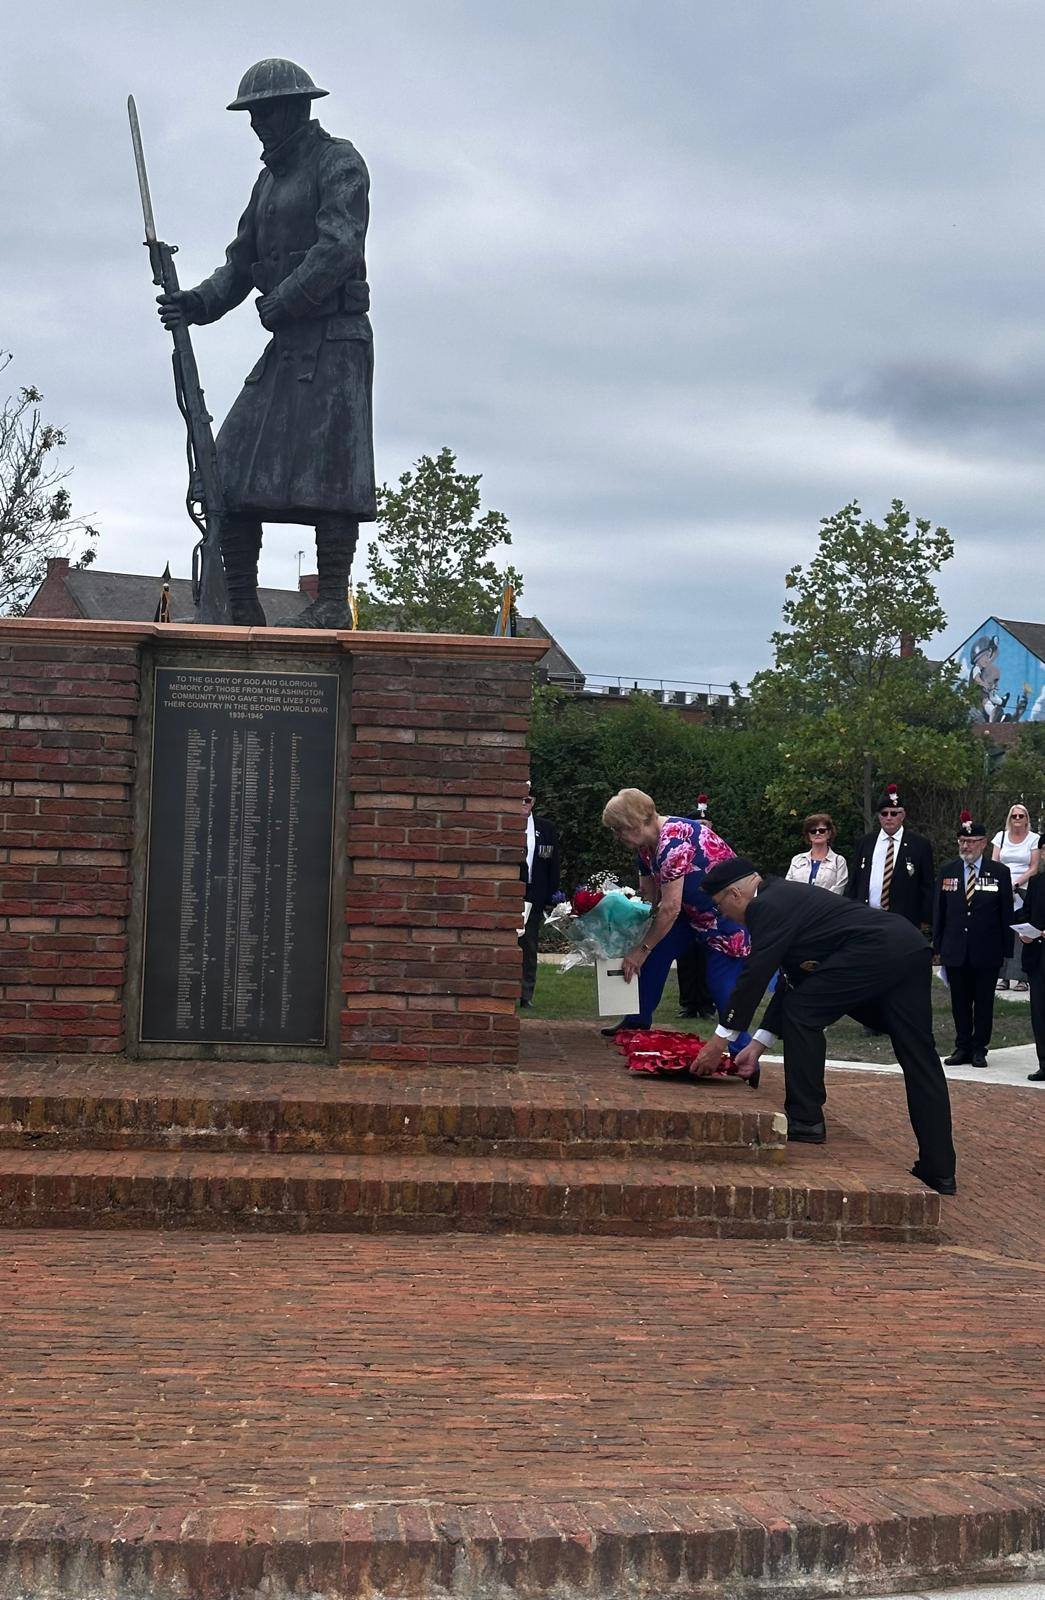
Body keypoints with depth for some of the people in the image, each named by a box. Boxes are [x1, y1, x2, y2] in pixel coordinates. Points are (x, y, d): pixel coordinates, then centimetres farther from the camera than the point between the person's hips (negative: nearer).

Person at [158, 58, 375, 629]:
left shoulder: (338, 161, -1)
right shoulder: (269, 180, 23)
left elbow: (338, 247, -15)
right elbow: (241, 262, 19)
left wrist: (282, 301, -18)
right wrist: (199, 302, 1)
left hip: (334, 339, -8)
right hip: (285, 346, 8)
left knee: (326, 467, -13)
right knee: (232, 469, 0)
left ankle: (332, 603, -11)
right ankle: (239, 608, 3)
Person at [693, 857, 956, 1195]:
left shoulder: (766, 906, -2)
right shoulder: (784, 897, 28)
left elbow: (754, 977, -4)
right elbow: (793, 980, 29)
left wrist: (721, 1039, 4)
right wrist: (758, 1044, 27)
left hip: (875, 951, -10)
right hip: (911, 949, 10)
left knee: (802, 1014, 1)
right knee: (920, 1064, 9)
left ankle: (805, 1119, 6)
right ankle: (939, 1172, 12)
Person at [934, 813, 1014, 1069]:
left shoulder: (1000, 873, 0)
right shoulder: (948, 872, 6)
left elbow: (1006, 913, 1)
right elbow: (939, 912, 9)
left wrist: (1006, 949, -3)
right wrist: (937, 945, 5)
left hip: (987, 952, -2)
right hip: (955, 951, 2)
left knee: (984, 1003, 6)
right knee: (960, 1003, 8)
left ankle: (979, 1049, 15)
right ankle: (962, 1047, 17)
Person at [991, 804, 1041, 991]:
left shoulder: (1034, 839, 6)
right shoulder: (1001, 836, 13)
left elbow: (1033, 868, 2)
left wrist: (1015, 885, -8)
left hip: (1024, 890, -2)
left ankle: (1022, 977, -7)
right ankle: (1003, 976, -1)